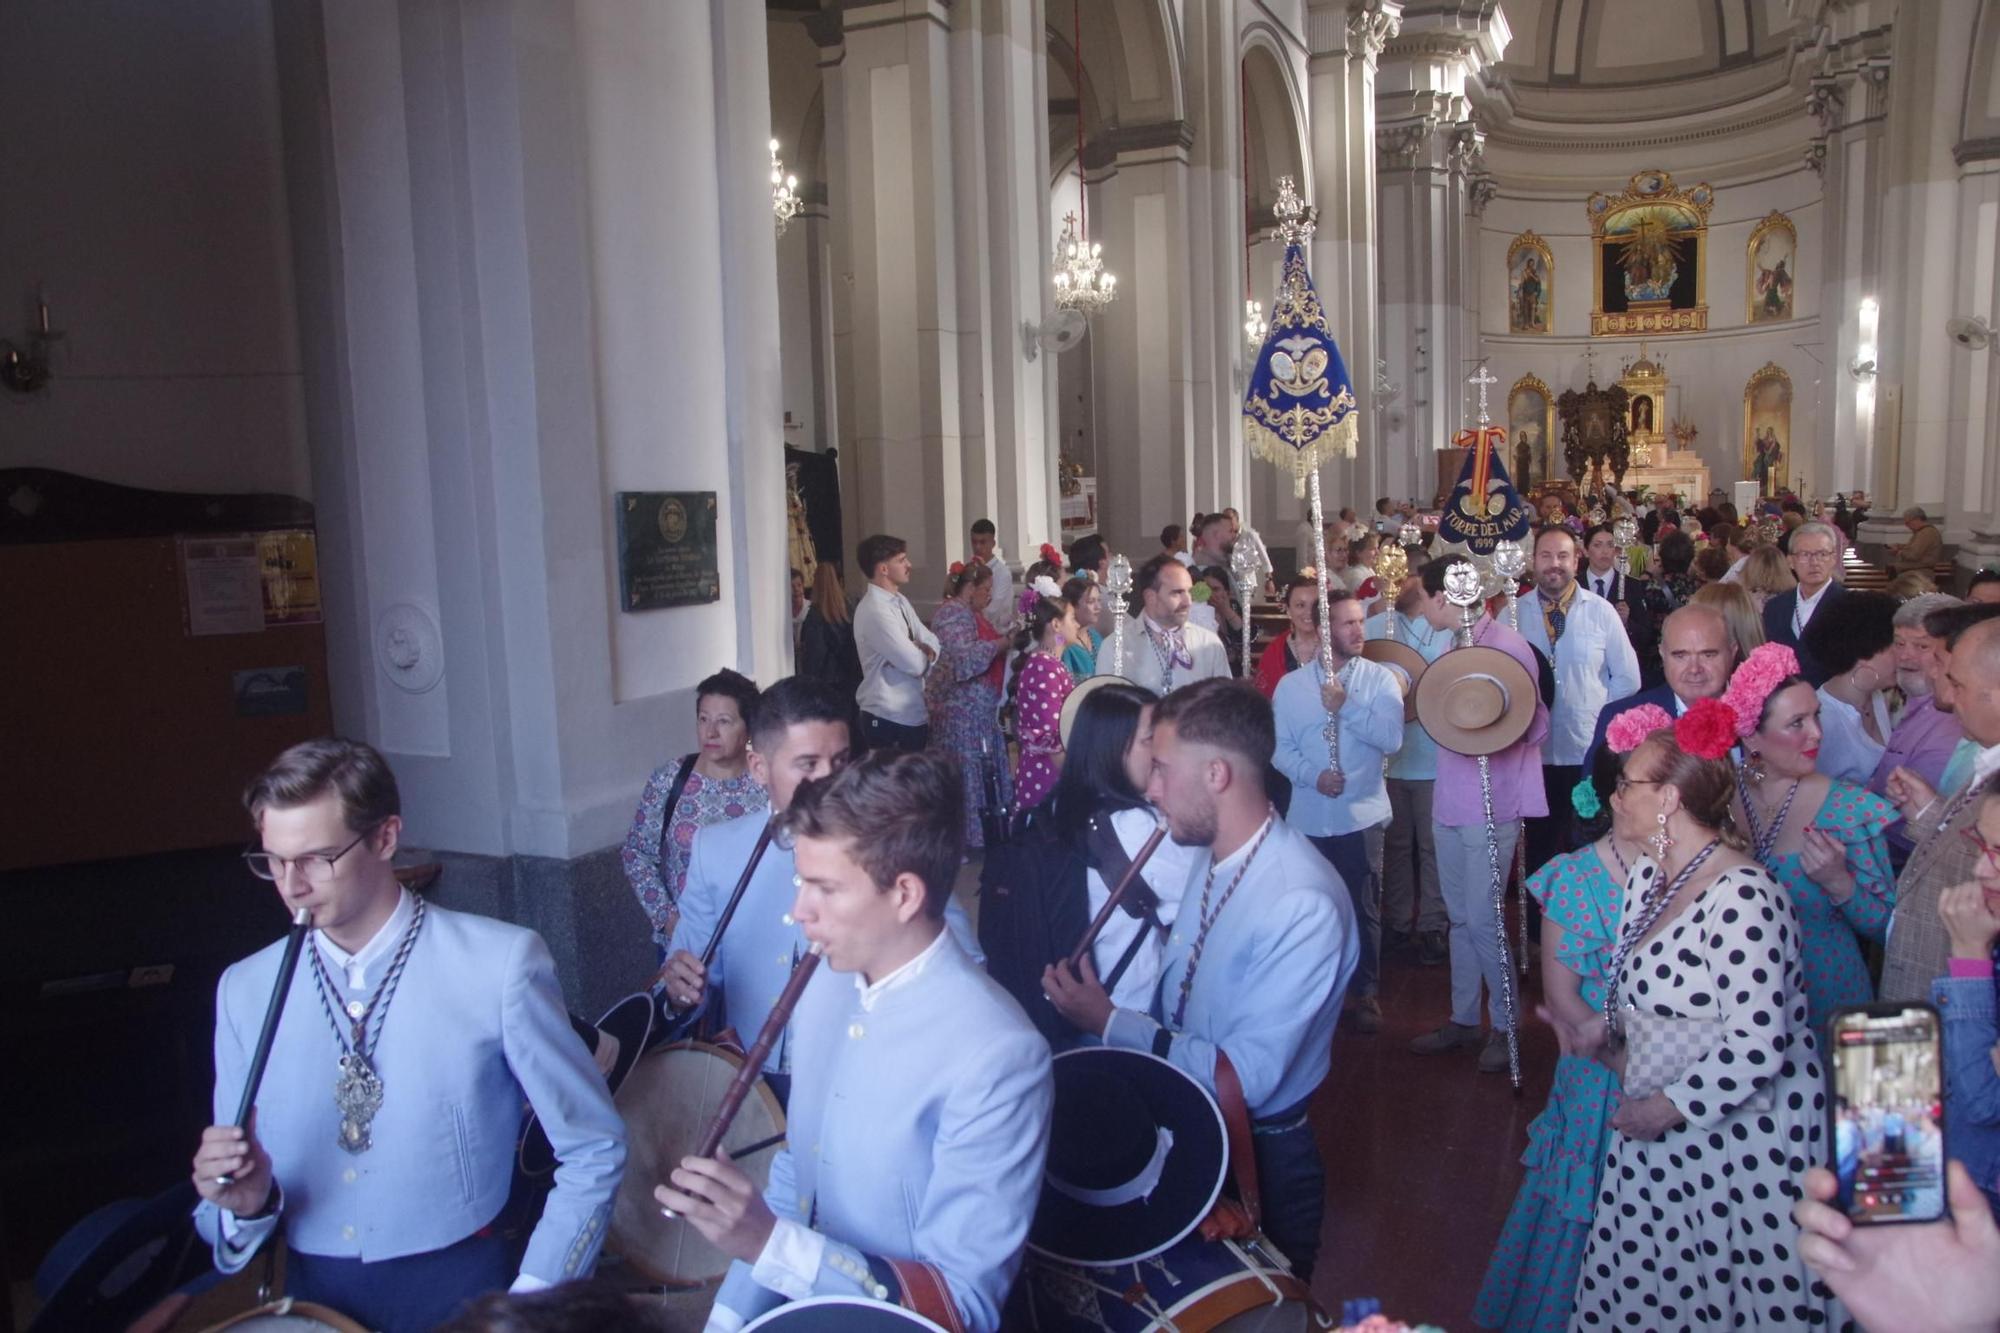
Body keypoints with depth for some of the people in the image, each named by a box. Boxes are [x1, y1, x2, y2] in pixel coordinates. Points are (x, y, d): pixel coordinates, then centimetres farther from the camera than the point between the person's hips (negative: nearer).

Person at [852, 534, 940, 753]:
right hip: (889, 720, -9)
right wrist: (925, 653, 0)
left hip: (913, 714, 9)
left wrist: (925, 652, -12)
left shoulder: (899, 601, 10)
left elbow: (932, 642, 12)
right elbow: (915, 664, -23)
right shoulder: (875, 611, -21)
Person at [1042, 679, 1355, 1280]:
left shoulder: (1303, 906, -29)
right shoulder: (1212, 853, -5)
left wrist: (1110, 1023, -22)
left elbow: (1246, 1077, -29)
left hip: (1259, 1158, -6)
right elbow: (1180, 993, 2)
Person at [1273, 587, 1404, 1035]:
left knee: (1363, 907, 6)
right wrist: (1313, 775, -17)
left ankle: (1365, 992, 23)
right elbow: (1279, 747, -1)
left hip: (1362, 814, -1)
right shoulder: (1291, 684, 2)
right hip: (1308, 816, 1)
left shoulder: (1380, 678, -1)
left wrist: (1345, 707, -20)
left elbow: (1392, 738, -13)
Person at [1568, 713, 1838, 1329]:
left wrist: (1668, 1108, -17)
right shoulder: (1649, 874, 5)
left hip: (1743, 1134, -8)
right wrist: (1609, 1028, 3)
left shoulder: (1742, 898, -23)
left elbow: (1756, 1046, -26)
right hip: (1659, 1128, 8)